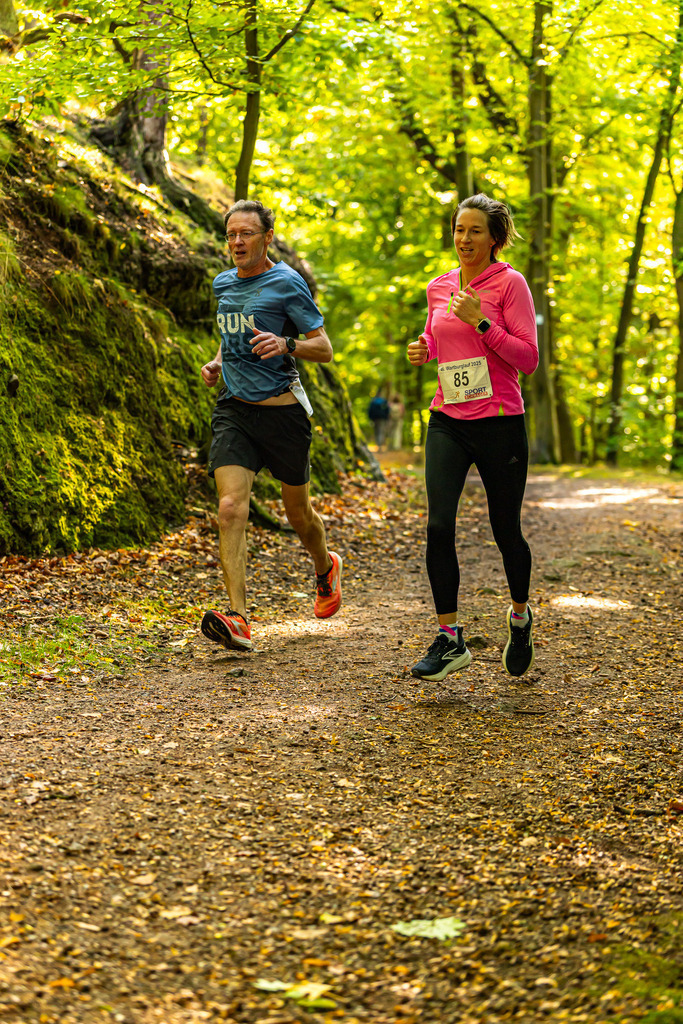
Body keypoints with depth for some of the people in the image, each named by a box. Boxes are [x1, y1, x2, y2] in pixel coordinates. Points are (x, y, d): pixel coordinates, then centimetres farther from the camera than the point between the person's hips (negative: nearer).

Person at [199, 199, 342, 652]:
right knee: (231, 507, -15)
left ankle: (326, 566, 46)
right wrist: (218, 363, 10)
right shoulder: (223, 284, 13)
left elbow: (324, 348, -5)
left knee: (298, 512, 12)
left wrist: (285, 344, -24)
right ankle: (238, 619, -21)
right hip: (234, 410, 4)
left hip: (282, 410, -4)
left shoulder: (288, 283, -5)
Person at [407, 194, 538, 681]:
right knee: (439, 526, -12)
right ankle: (450, 639, -3)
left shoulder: (509, 283, -6)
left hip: (500, 423, -4)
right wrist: (422, 348, 6)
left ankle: (520, 615, 36)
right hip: (447, 422, 4)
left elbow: (529, 358, -12)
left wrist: (480, 322, -20)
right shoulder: (439, 287, 9)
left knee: (506, 530, 8)